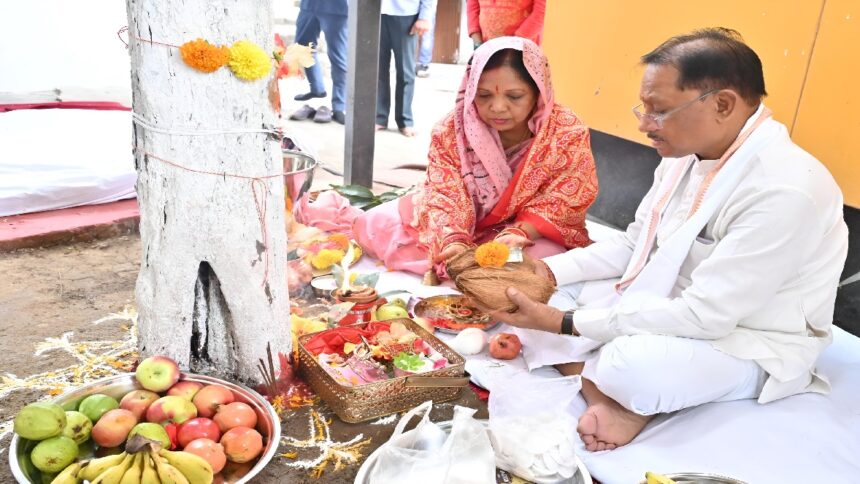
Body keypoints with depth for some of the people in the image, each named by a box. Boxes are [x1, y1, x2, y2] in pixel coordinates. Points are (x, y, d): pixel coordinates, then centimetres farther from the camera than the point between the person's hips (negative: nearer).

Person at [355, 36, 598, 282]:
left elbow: (559, 204, -18)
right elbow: (446, 196, -20)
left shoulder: (568, 134, -20)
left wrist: (517, 233, -36)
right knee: (371, 225, -8)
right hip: (465, 223, 1)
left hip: (530, 231, 0)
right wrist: (454, 240, -40)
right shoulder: (450, 132, -17)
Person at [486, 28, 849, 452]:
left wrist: (566, 323, -28)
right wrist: (546, 271, -8)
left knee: (634, 364, -38)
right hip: (673, 305, 8)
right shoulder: (684, 155, -3)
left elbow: (706, 315, -30)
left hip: (752, 343, -8)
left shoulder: (784, 190, -29)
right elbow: (632, 245, 7)